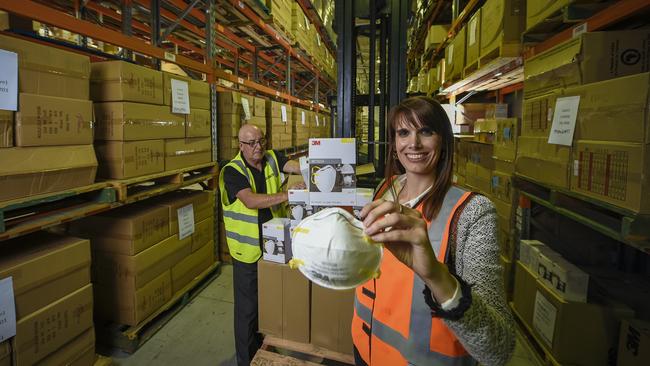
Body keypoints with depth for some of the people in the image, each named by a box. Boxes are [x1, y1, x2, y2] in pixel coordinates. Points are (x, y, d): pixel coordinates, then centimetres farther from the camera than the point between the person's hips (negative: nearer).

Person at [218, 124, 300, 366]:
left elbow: (295, 166, -14)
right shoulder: (232, 171, -15)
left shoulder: (271, 158, 2)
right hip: (248, 249, -5)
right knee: (248, 307, 9)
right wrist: (285, 195, -38)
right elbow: (251, 201, -29)